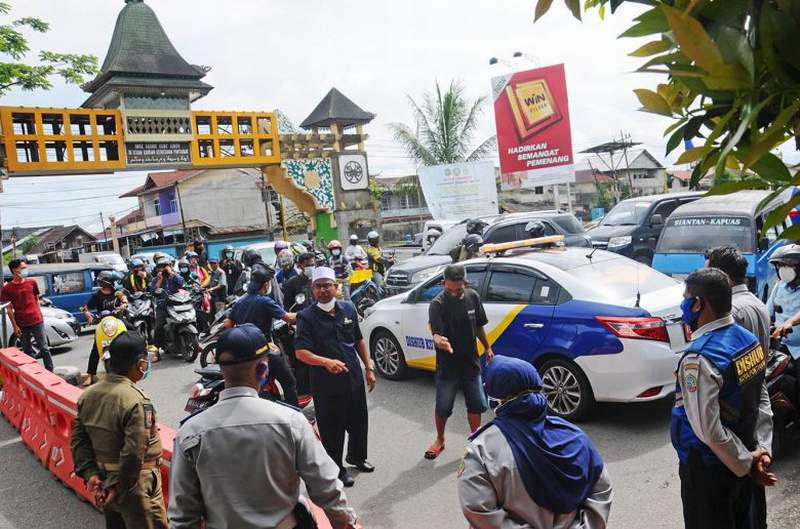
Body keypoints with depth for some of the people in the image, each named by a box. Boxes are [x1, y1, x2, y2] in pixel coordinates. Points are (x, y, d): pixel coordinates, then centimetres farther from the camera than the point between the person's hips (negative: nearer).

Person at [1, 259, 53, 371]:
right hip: (21, 325, -1)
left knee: (44, 348, 1)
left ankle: (50, 372, 6)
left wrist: (40, 315, 9)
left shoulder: (32, 283, 5)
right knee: (27, 351, 9)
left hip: (37, 321, 1)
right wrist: (15, 326, -5)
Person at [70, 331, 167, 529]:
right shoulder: (136, 401, -25)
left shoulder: (88, 395, 0)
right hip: (134, 484, -8)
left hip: (103, 480, 8)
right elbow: (134, 453, -27)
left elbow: (78, 441, 1)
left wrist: (90, 474, -3)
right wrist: (119, 488, -16)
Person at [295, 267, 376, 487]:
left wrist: (369, 368, 11)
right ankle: (336, 469, 25)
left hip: (354, 378, 5)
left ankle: (357, 456, 44)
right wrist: (327, 362, -33)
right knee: (332, 427, 4)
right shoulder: (307, 317, -10)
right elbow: (300, 352, -18)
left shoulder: (348, 309, 5)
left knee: (358, 420, 19)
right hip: (326, 383, -5)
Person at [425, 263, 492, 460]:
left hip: (471, 363, 4)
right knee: (442, 407, 9)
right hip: (447, 366, -3)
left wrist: (488, 348, 17)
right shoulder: (437, 304, -19)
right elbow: (436, 334, -28)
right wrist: (439, 341, -50)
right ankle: (440, 440, 33)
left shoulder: (473, 297, -4)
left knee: (476, 405, 14)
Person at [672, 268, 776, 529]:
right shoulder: (749, 340, -3)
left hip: (708, 470, -7)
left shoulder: (699, 358, -29)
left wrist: (747, 462, -15)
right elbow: (763, 399, 3)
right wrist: (762, 449, 0)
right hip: (741, 459, 8)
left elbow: (708, 429, -28)